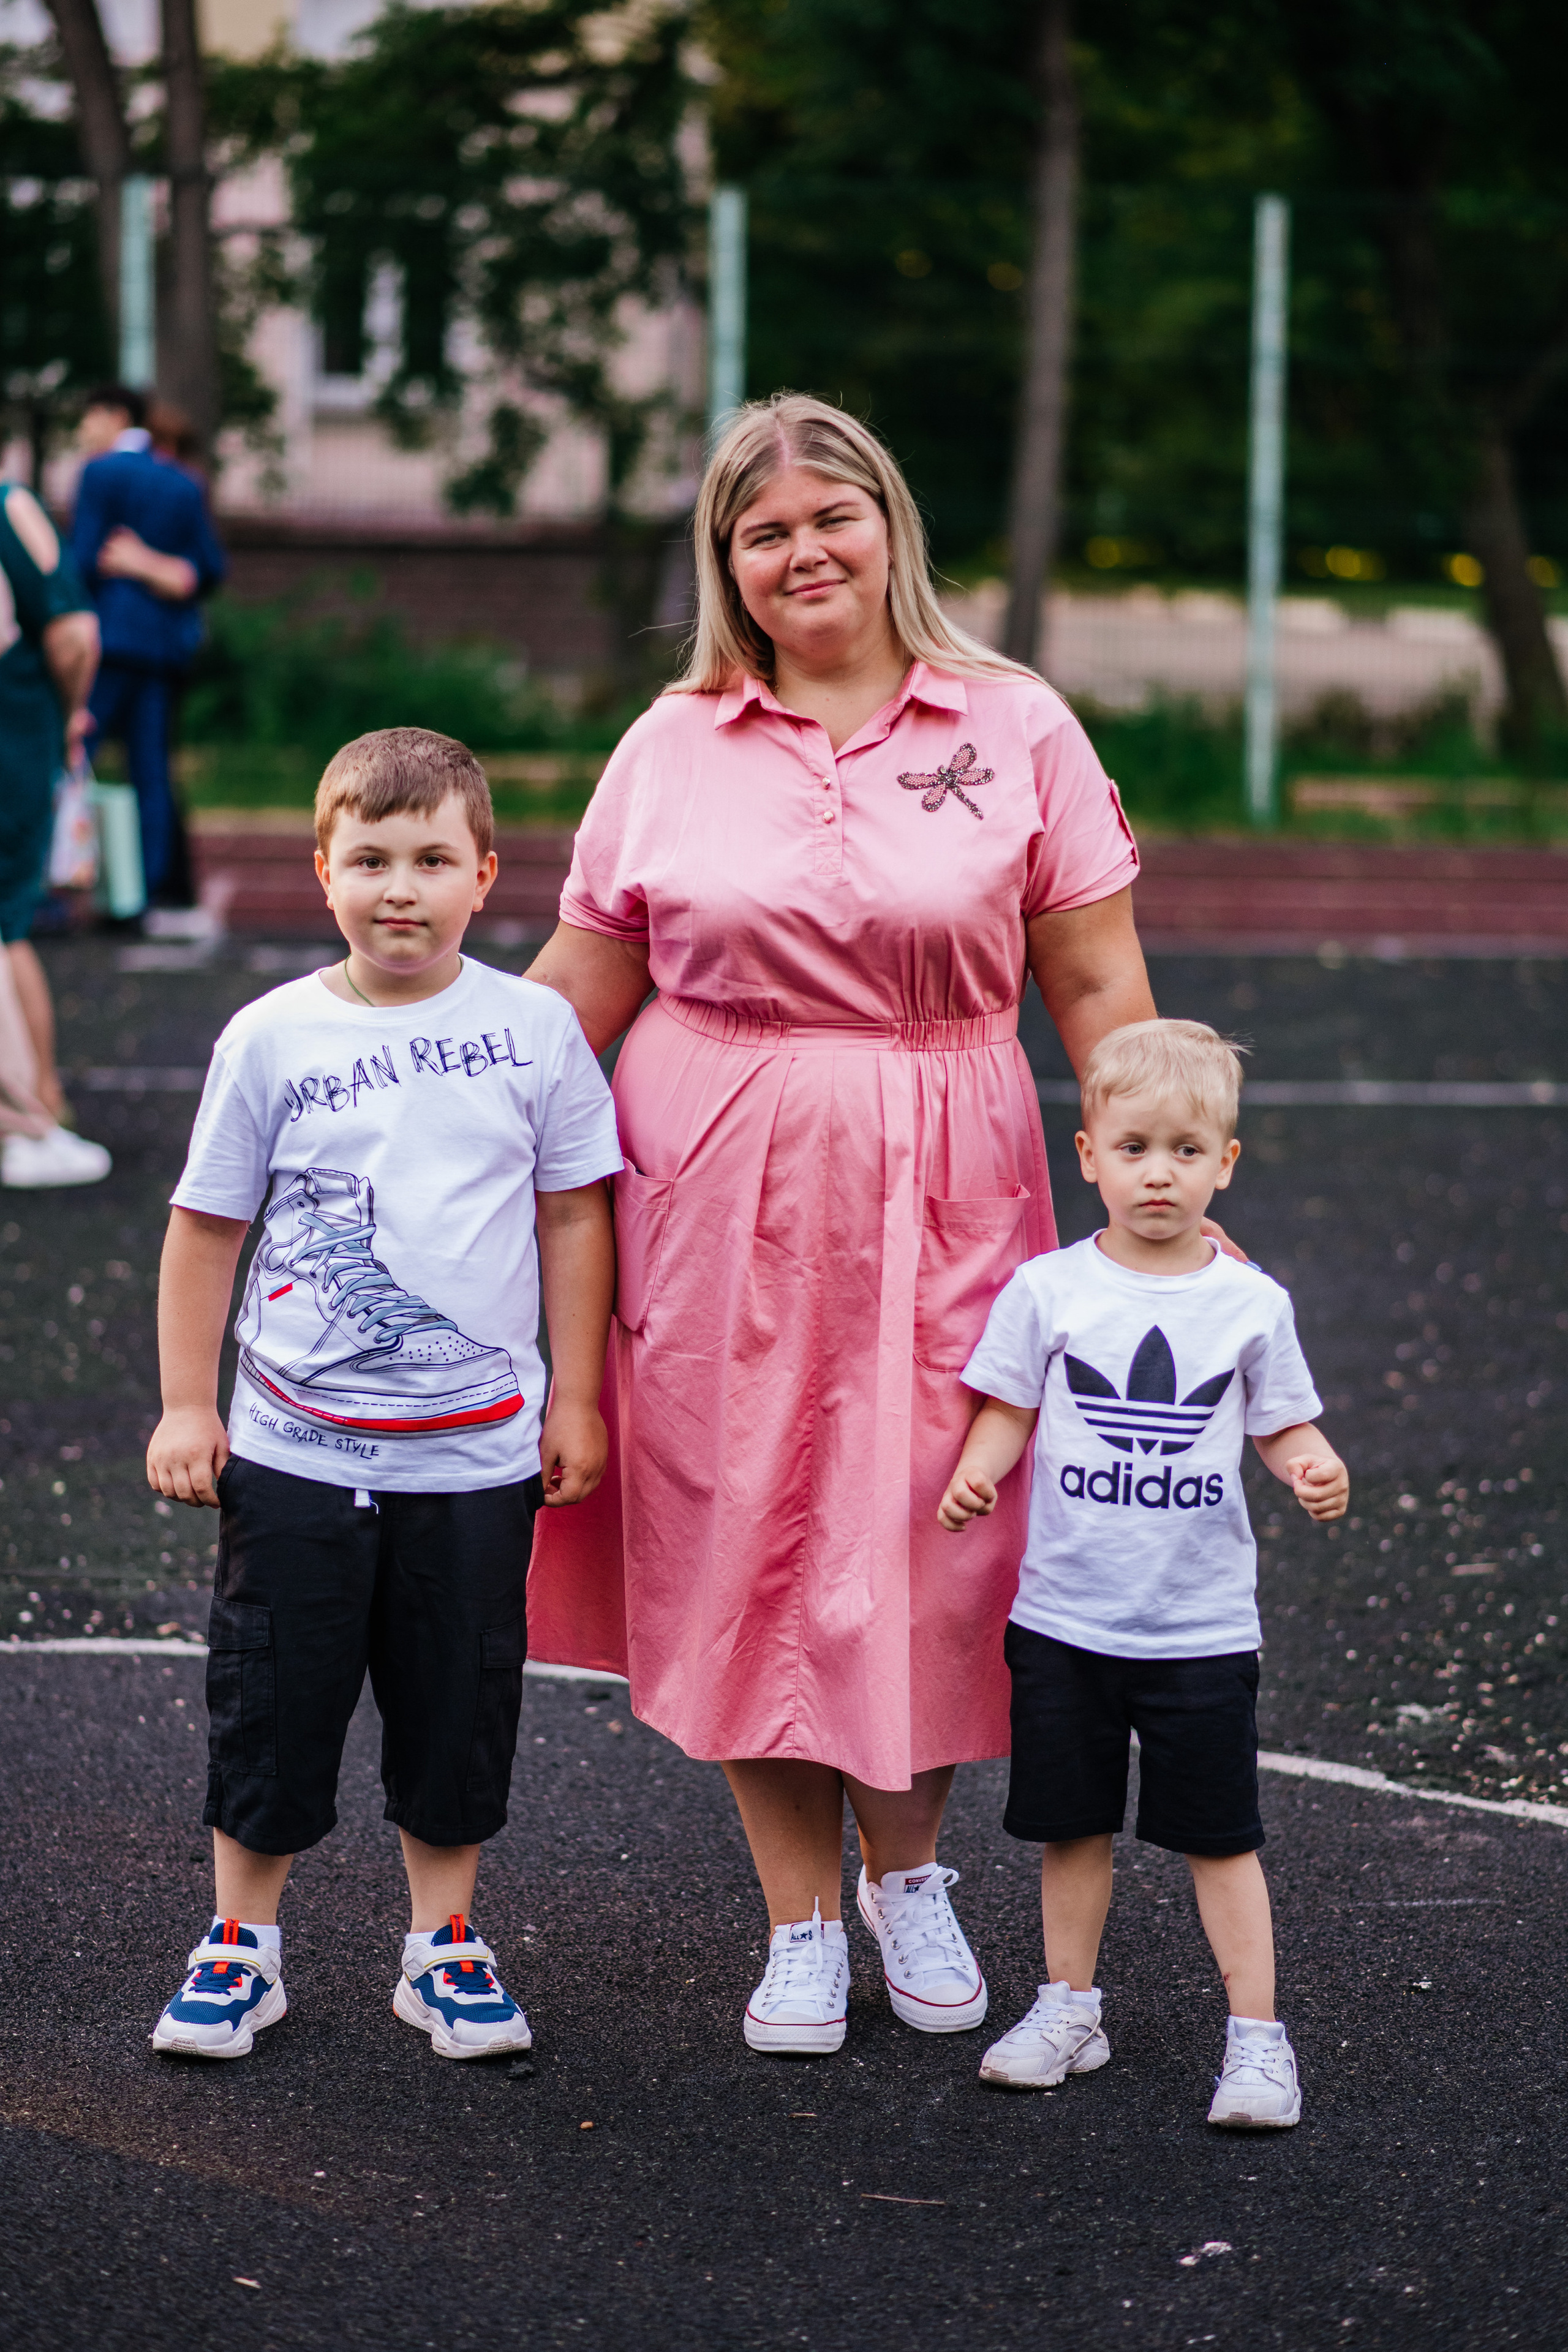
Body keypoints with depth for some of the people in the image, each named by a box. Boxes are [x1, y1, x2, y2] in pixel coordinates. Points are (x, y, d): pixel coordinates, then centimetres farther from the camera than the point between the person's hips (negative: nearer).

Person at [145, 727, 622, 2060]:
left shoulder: (533, 1028, -2)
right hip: (297, 1448, 0)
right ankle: (242, 1945, 23)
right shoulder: (273, 1039, -3)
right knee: (272, 1705, 8)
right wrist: (186, 1405, 2)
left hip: (475, 1449, 0)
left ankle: (443, 1948, 25)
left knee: (460, 1710, 9)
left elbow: (574, 1214, 6)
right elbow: (207, 1228, 4)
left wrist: (575, 1398, 6)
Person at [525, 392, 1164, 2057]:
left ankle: (908, 1870, 27)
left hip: (933, 1192, -1)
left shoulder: (1016, 730, 2)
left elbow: (1097, 986, 2)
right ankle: (801, 1921, 17)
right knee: (742, 1539, 2)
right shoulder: (673, 746, 5)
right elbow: (579, 985, 11)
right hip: (716, 1191, 1)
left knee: (926, 1529, 1)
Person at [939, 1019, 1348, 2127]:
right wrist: (976, 1476, -17)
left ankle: (1257, 2035, 9)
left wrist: (1315, 1470, -15)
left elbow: (1286, 1424, 6)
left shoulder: (1251, 1304, -1)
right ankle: (1069, 2008, 27)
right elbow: (1007, 1412, 2)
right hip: (1065, 1612, 1)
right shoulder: (1048, 1289, -2)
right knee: (1073, 1824, 12)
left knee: (1220, 1835, 2)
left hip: (1202, 1622, -1)